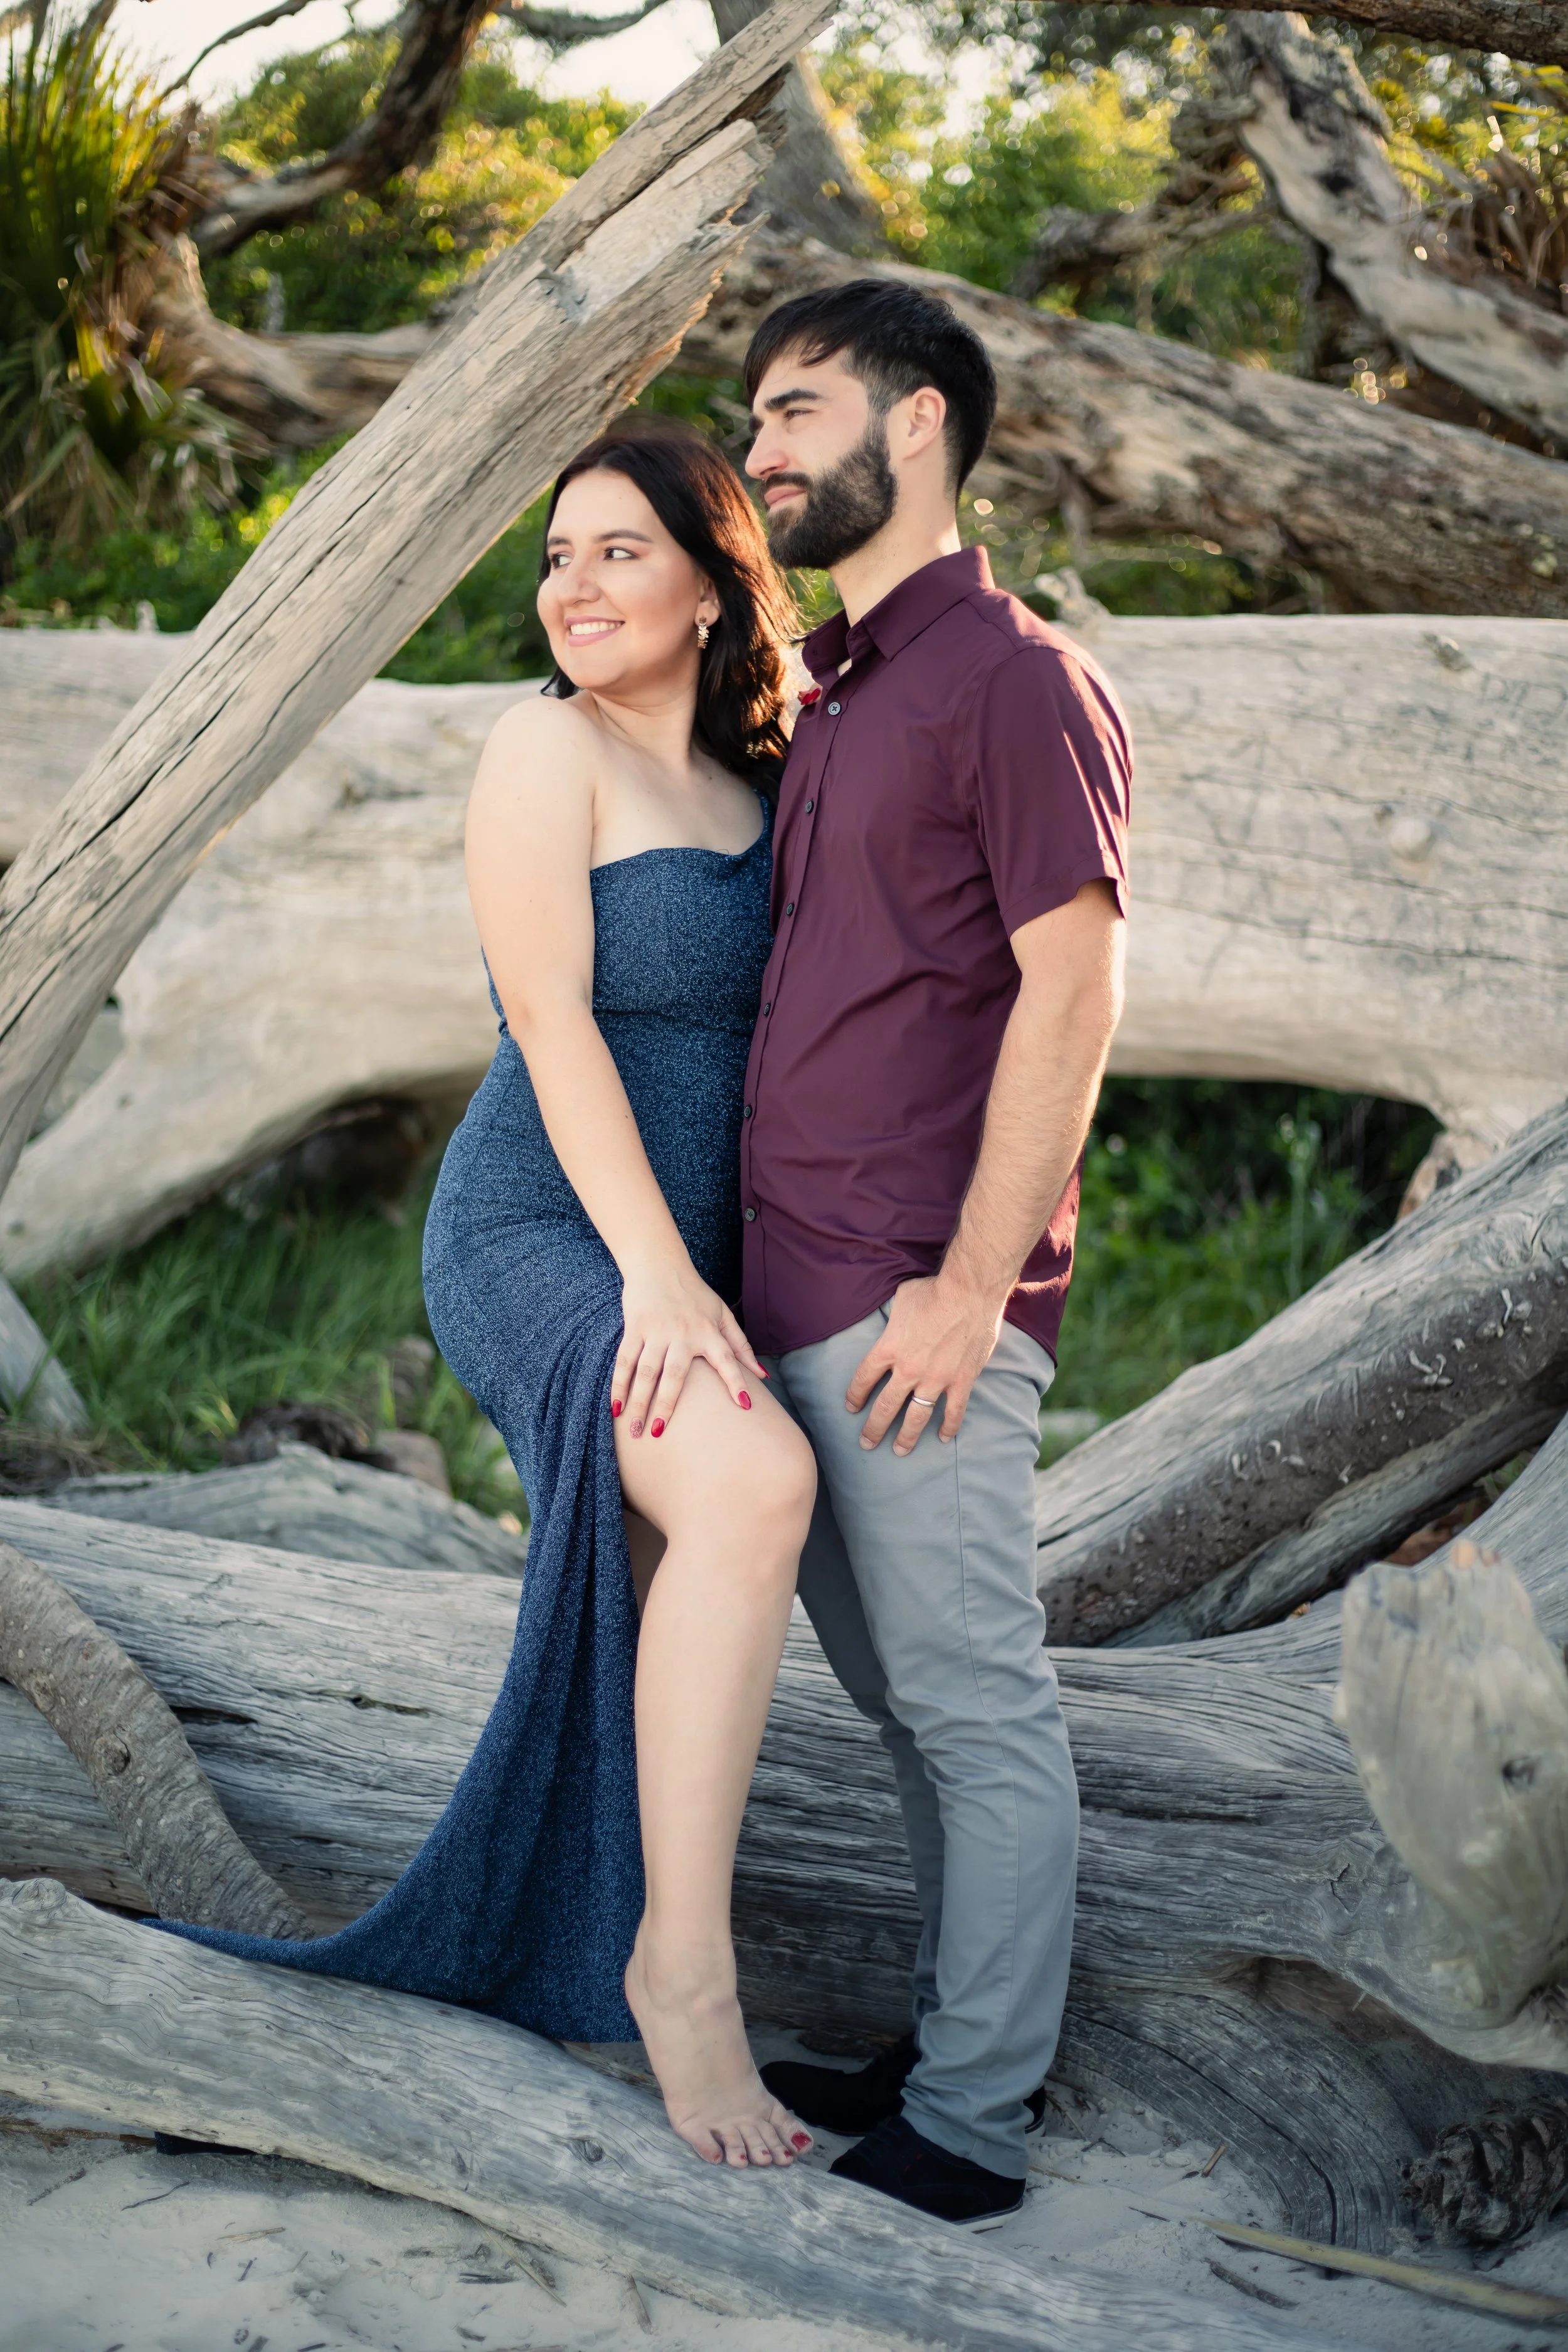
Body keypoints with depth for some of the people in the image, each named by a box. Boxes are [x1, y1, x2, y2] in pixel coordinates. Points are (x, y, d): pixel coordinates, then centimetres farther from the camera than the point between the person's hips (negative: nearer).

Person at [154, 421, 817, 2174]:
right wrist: (659, 1274, -25)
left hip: (687, 1265, 8)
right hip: (540, 1242, -8)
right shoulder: (548, 747, -8)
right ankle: (686, 1962, -24)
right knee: (756, 1487, -34)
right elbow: (555, 1025, -16)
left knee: (661, 1669, 12)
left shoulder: (752, 783, 12)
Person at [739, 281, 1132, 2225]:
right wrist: (763, 1268, 16)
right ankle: (957, 2042, 29)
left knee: (974, 1704, 0)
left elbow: (1070, 993, -15)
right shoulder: (832, 692, 17)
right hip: (800, 1293, 9)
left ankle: (970, 2125, 10)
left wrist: (968, 1284, -18)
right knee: (899, 1694, 16)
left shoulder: (1016, 679, -10)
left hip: (916, 1302, -9)